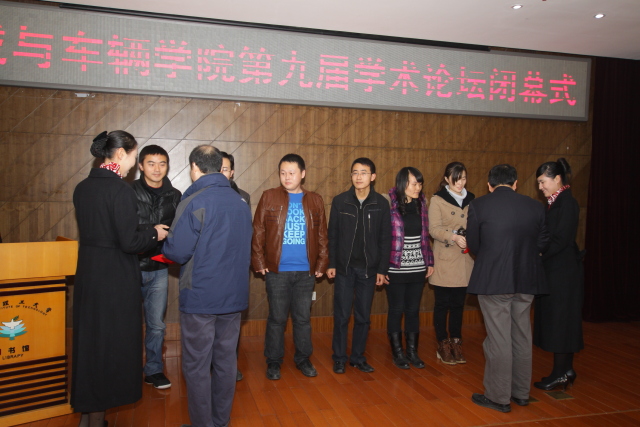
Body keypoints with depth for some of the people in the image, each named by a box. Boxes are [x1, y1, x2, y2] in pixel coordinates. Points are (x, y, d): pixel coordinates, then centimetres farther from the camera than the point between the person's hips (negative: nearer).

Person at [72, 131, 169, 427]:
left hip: (87, 274, 8)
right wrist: (154, 233, -2)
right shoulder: (121, 191, -18)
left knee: (89, 339, 19)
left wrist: (146, 235, 18)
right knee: (111, 343, 7)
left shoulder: (82, 188, 6)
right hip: (115, 278, -8)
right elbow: (129, 242, -20)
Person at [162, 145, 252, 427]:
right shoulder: (240, 202, 7)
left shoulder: (195, 201, -13)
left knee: (196, 366, 7)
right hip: (234, 295, 6)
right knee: (225, 361, 15)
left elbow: (177, 252, -15)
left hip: (200, 297, -6)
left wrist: (162, 242, 6)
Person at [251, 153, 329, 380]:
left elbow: (322, 235, 9)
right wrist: (259, 263, -5)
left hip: (306, 271, 2)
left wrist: (321, 264, 5)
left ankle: (303, 359, 27)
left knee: (303, 317, 11)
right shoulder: (269, 197, -1)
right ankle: (273, 362, 22)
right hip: (277, 270, -2)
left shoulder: (315, 201, 6)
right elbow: (258, 232, -1)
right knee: (277, 318, 7)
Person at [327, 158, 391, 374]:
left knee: (363, 317, 10)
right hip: (344, 267, -1)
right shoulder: (339, 201, -3)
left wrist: (382, 269, -1)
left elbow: (385, 239, 1)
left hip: (369, 269, 1)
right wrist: (331, 264, -2)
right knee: (342, 315, 5)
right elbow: (332, 235, 1)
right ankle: (339, 358, 19)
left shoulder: (381, 203, -2)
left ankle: (358, 357, 25)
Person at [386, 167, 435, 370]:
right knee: (396, 310, 7)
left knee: (413, 310, 12)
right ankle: (398, 353, 21)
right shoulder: (389, 205, -12)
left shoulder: (421, 204, 5)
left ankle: (412, 351, 25)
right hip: (396, 269, -4)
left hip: (418, 268, 5)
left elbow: (425, 235, 11)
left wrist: (430, 262, 10)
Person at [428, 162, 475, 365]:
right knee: (442, 304, 4)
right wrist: (454, 236, -26)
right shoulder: (437, 200, -2)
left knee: (458, 304, 9)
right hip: (444, 262, -4)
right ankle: (443, 345, 15)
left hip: (464, 262, 4)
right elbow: (434, 229, -11)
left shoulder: (471, 199, 13)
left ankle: (456, 343, 20)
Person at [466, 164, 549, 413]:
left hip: (492, 280, -4)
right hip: (526, 280, 4)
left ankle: (499, 397, 15)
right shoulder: (535, 207, 1)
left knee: (498, 339, 4)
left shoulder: (478, 206, -8)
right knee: (521, 336, 17)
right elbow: (541, 243, 6)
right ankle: (521, 392, 30)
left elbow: (473, 245, -1)